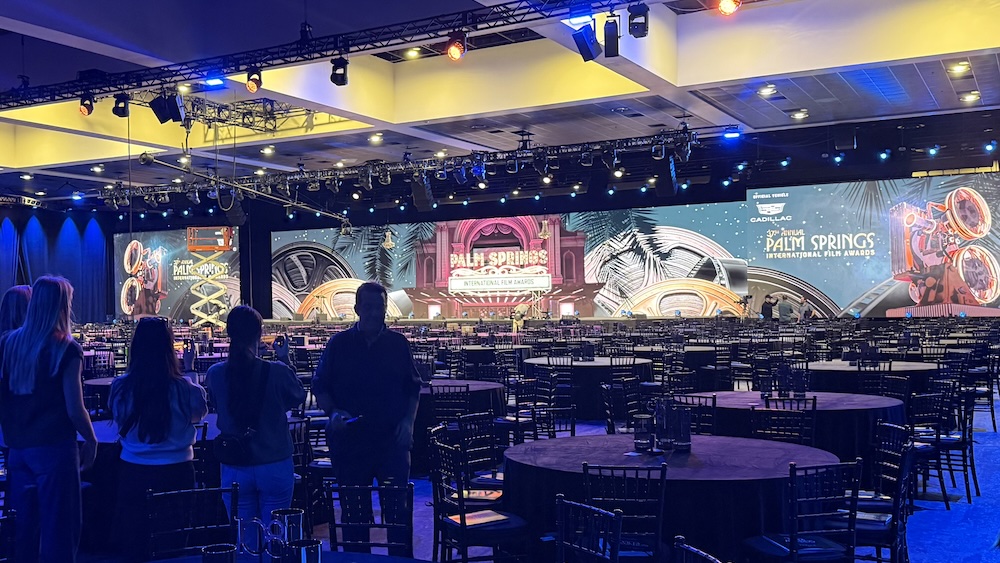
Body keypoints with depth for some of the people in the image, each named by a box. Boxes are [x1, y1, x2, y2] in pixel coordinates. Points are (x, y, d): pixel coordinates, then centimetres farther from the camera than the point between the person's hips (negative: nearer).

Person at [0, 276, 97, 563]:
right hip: (55, 449, -6)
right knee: (59, 529, 3)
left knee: (26, 526, 16)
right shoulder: (65, 348, -13)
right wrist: (91, 441, 1)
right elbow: (75, 410, -14)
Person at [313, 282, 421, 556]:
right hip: (349, 438, 0)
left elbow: (413, 387, 11)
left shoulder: (398, 343, 5)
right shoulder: (339, 344, 2)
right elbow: (320, 386, 6)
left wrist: (408, 421, -2)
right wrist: (333, 413, -10)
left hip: (393, 438, 0)